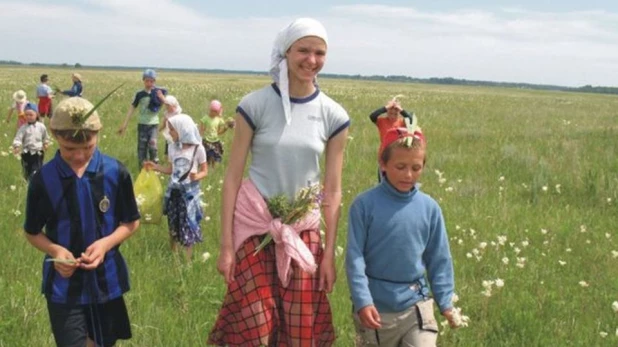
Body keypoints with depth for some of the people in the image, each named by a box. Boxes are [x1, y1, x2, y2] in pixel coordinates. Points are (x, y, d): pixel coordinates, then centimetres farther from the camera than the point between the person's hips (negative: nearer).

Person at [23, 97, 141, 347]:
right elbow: (32, 232, 1)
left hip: (107, 280, 2)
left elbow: (131, 222, 1)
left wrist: (106, 243, -18)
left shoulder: (116, 172, -9)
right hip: (64, 285, -2)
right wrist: (55, 250, -19)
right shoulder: (43, 179, -11)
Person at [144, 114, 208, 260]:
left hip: (189, 192, -4)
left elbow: (204, 171, -4)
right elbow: (171, 169, 11)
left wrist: (196, 176, -25)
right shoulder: (173, 147, 2)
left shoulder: (197, 148, -11)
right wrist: (155, 167, 0)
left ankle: (187, 259, 12)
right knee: (173, 224, 13)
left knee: (188, 224, 1)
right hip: (174, 190, 4)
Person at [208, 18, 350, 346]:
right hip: (254, 227, -2)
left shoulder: (333, 116, -2)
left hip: (303, 232, 3)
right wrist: (226, 245, -8)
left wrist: (330, 253, 2)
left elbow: (332, 191, 2)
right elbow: (232, 177, -6)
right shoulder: (255, 105, -9)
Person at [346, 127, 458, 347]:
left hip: (416, 305, 1)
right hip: (376, 307, -1)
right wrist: (362, 301, -15)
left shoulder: (429, 208, -1)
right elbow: (354, 257, -9)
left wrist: (445, 301, 2)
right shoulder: (365, 205, -9)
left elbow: (439, 259, 6)